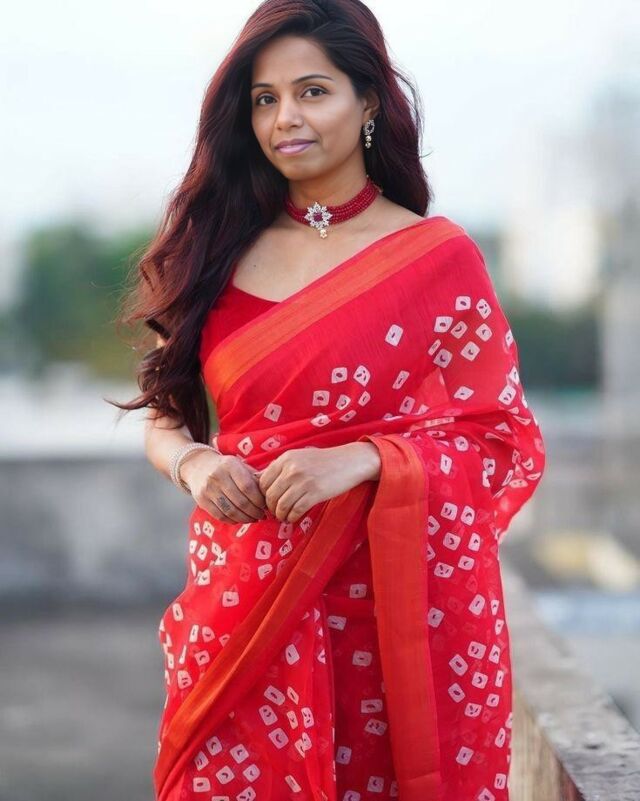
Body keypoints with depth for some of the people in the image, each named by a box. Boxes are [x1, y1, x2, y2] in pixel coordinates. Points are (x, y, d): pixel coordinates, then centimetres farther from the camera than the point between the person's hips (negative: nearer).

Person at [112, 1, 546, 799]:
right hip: (243, 608, 3)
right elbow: (165, 415, 12)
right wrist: (193, 463, -11)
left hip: (396, 610, -3)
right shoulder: (220, 250, 7)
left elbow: (506, 442, -4)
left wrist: (363, 460, -19)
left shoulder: (438, 256, -4)